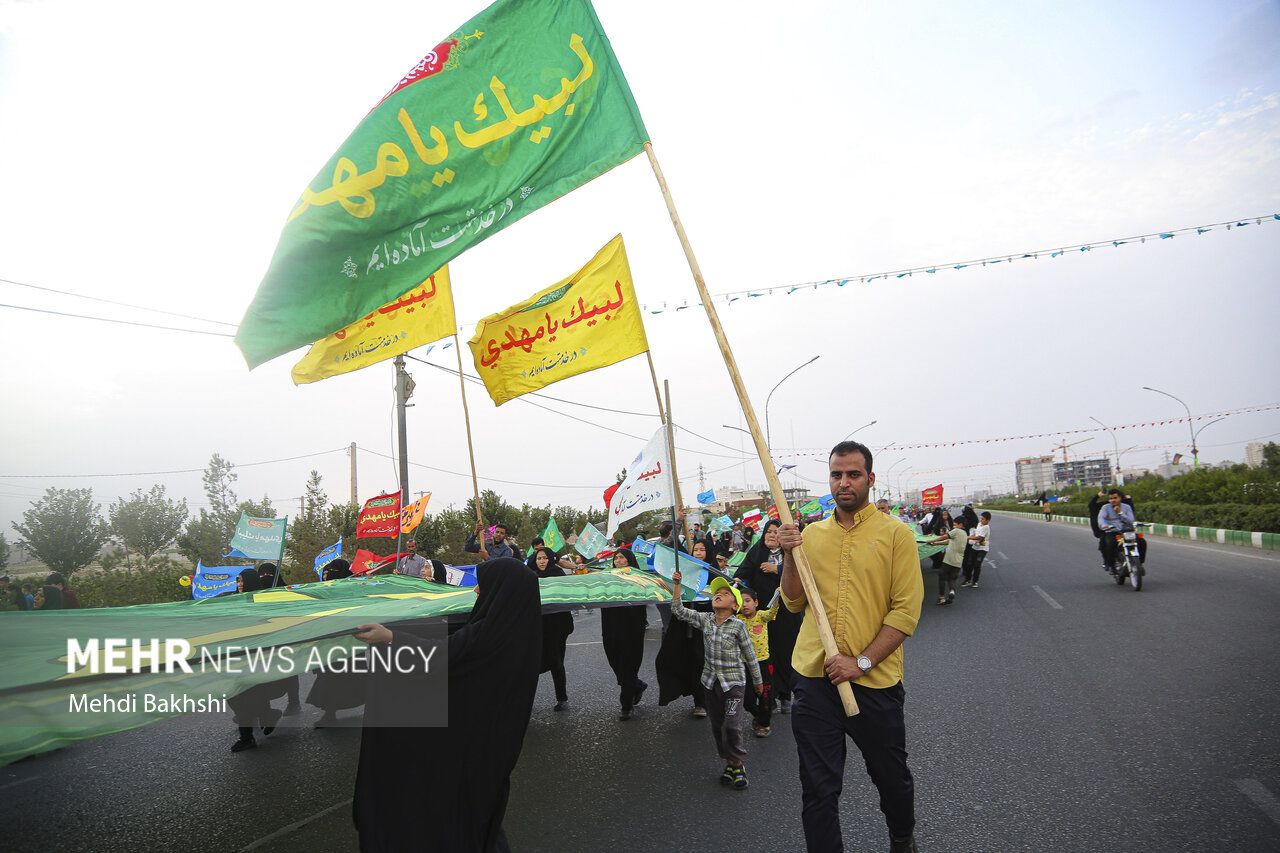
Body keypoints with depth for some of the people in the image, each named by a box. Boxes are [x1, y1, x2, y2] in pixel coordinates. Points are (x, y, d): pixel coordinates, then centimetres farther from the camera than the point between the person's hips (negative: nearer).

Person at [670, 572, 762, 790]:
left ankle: (738, 766, 11)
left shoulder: (738, 626, -9)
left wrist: (757, 681, 7)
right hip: (711, 681, 4)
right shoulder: (704, 620, 1)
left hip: (733, 681, -4)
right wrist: (676, 585, -9)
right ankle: (729, 763, 25)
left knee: (732, 726, -8)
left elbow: (750, 655, -1)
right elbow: (678, 610, -1)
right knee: (717, 725, 10)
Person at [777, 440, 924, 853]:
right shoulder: (811, 534, 7)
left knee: (892, 777, 19)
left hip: (875, 681, -1)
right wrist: (790, 556, -6)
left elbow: (906, 611, -9)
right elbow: (795, 603, 9)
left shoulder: (895, 534, -3)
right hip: (815, 679, 2)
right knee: (818, 787, 7)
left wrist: (862, 662, -17)